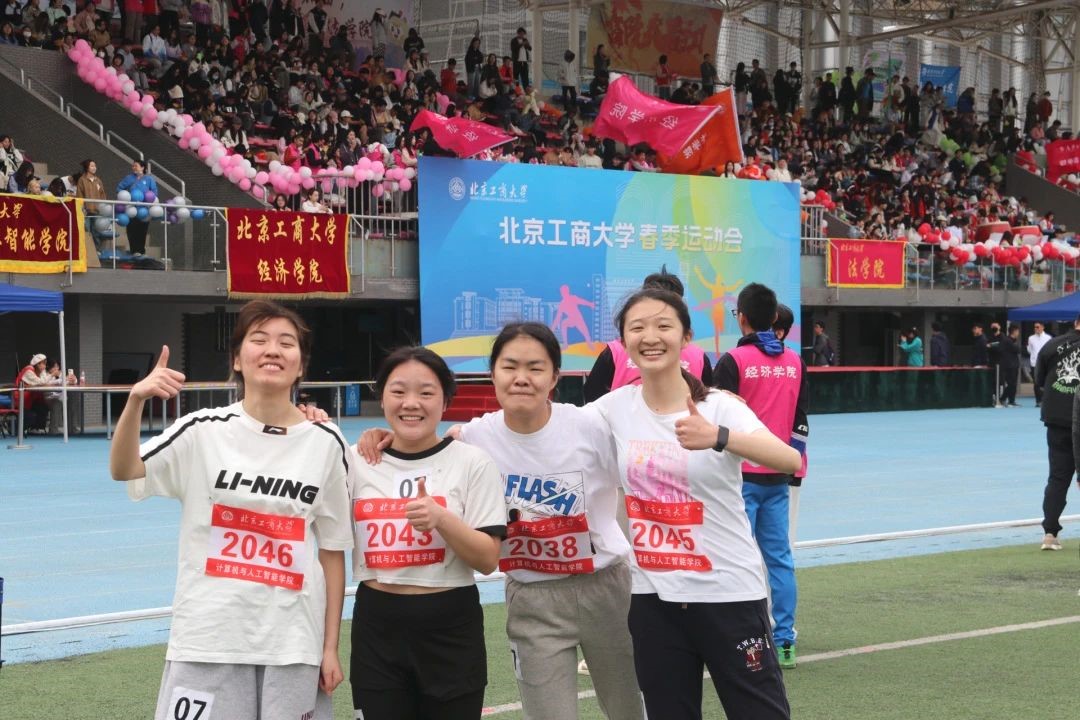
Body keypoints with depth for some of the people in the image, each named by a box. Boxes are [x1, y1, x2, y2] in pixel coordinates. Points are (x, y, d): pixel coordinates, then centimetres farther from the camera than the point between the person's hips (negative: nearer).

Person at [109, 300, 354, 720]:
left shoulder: (326, 443, -1)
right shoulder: (204, 432, -2)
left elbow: (333, 551, 4)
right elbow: (123, 471, -12)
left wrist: (330, 647, 3)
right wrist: (136, 400, -28)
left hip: (294, 643, 1)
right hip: (208, 638, 0)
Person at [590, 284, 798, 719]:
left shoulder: (720, 406, -12)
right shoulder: (613, 408, 0)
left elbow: (790, 461, -28)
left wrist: (717, 437, -46)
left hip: (728, 591, -4)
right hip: (652, 596, 4)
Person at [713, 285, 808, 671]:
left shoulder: (734, 361, -9)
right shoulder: (795, 362, 8)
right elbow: (801, 420, 13)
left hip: (742, 476, -5)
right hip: (778, 477, 5)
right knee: (780, 558, 8)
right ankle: (784, 642, 9)